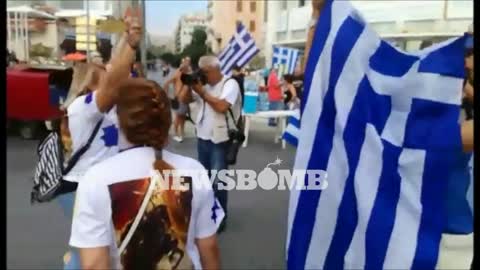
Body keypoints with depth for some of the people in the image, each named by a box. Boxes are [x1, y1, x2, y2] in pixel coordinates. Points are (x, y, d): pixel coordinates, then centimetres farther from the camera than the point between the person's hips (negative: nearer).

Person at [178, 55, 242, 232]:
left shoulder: (230, 84, -10)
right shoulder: (202, 84, 10)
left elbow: (221, 106, -24)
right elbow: (184, 100, 8)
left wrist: (202, 92, -18)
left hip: (220, 140, -7)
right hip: (203, 138, 7)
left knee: (218, 181, -4)